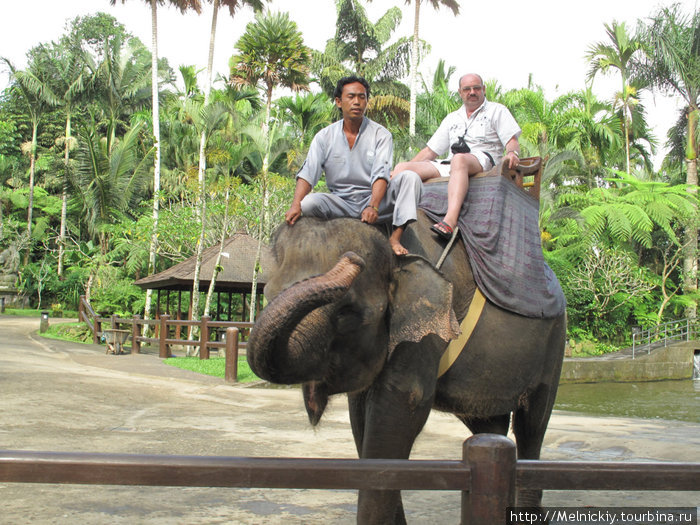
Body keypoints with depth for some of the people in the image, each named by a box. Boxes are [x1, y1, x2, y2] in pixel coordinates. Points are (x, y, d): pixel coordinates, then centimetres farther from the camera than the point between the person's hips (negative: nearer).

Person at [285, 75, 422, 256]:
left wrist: (373, 206, -34)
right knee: (308, 203, -28)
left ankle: (395, 237, -30)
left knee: (411, 177, -23)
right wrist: (295, 205, -26)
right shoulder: (325, 137, 4)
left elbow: (381, 175, -15)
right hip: (341, 203, 0)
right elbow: (307, 174, -7)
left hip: (375, 199, 0)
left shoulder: (381, 134, -1)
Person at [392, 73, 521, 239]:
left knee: (459, 160, -42)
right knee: (402, 167, -14)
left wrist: (512, 153, -22)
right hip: (449, 166, 5)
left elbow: (512, 141, 4)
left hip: (484, 160, -5)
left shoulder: (497, 110, 17)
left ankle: (451, 220, -59)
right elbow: (430, 151, 27)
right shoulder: (452, 118, 30)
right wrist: (398, 174, 17)